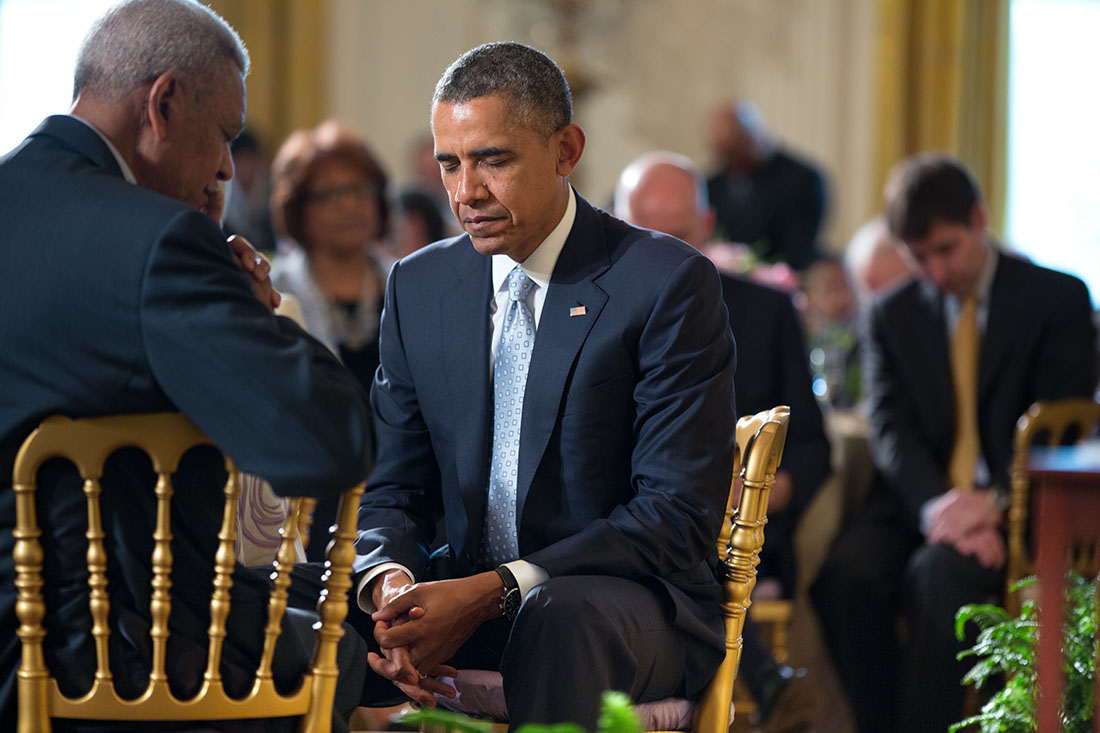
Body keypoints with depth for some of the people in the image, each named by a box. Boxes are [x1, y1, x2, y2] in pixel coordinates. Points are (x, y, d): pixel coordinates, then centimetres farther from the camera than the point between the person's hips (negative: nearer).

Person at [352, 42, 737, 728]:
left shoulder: (669, 282, -8)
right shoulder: (418, 286, 10)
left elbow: (680, 516, -13)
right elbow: (394, 491, 10)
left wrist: (494, 591, -24)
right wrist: (392, 584, -16)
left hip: (632, 605, -4)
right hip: (465, 592, 4)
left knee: (558, 615, -40)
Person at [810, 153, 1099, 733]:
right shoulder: (892, 315, 14)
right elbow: (891, 430, 1)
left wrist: (995, 503, -22)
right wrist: (936, 505, -21)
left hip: (1011, 506, -3)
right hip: (919, 503, 3)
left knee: (942, 573, -36)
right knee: (846, 575, -29)